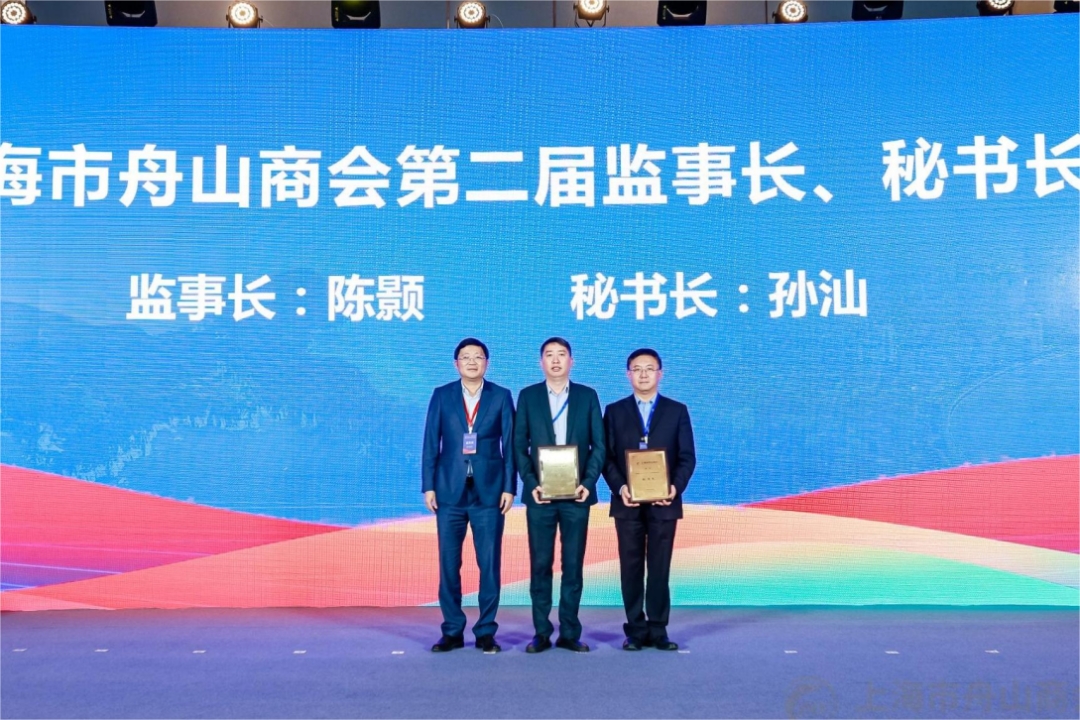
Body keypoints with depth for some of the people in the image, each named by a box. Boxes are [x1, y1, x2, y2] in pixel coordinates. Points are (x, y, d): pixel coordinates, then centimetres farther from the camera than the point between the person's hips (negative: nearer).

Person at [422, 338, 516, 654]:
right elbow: (431, 443, 5)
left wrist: (509, 487, -3)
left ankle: (486, 632, 12)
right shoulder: (441, 396, 7)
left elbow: (510, 445, 3)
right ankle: (452, 631, 14)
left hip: (489, 491, -1)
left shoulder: (502, 397, 5)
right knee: (448, 563, 3)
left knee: (490, 564, 1)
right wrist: (428, 486, -1)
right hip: (450, 490, 1)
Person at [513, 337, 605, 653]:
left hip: (576, 494, 0)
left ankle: (570, 633, 12)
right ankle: (541, 633, 11)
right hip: (540, 494, 0)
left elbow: (598, 445, 4)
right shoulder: (528, 396, 6)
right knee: (540, 564, 3)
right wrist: (531, 483, -9)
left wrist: (588, 482, -8)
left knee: (573, 565, 4)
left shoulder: (587, 396, 7)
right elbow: (519, 446, 3)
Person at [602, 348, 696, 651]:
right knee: (631, 568, 4)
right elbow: (606, 456, 2)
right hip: (627, 502, 0)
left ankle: (658, 631, 11)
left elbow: (687, 456, 3)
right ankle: (636, 631, 12)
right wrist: (619, 487, -13)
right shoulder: (614, 411, 8)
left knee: (659, 568, 3)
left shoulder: (677, 411, 7)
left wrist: (676, 486, -14)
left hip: (664, 503, 0)